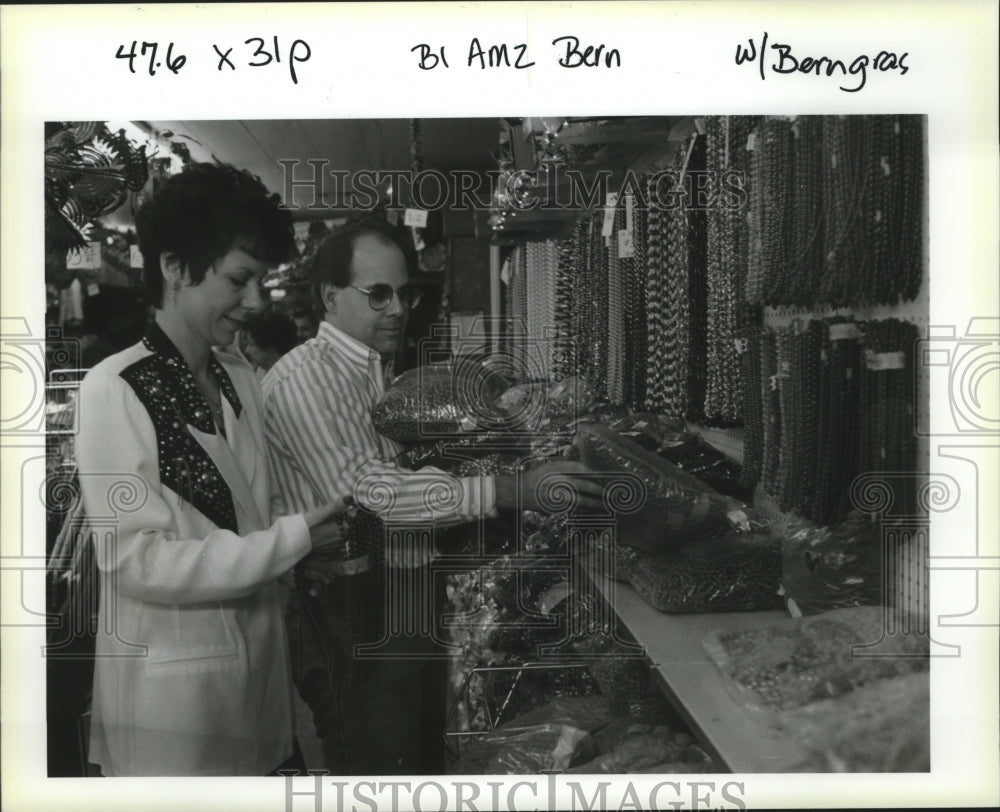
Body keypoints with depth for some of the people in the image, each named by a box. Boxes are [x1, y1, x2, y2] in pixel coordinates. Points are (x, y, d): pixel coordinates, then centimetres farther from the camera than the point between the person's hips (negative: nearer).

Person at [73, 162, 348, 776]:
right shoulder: (116, 390, -15)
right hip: (171, 682, -6)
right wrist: (296, 538, -19)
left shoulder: (244, 382, 5)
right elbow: (136, 560, -18)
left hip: (260, 674, 6)